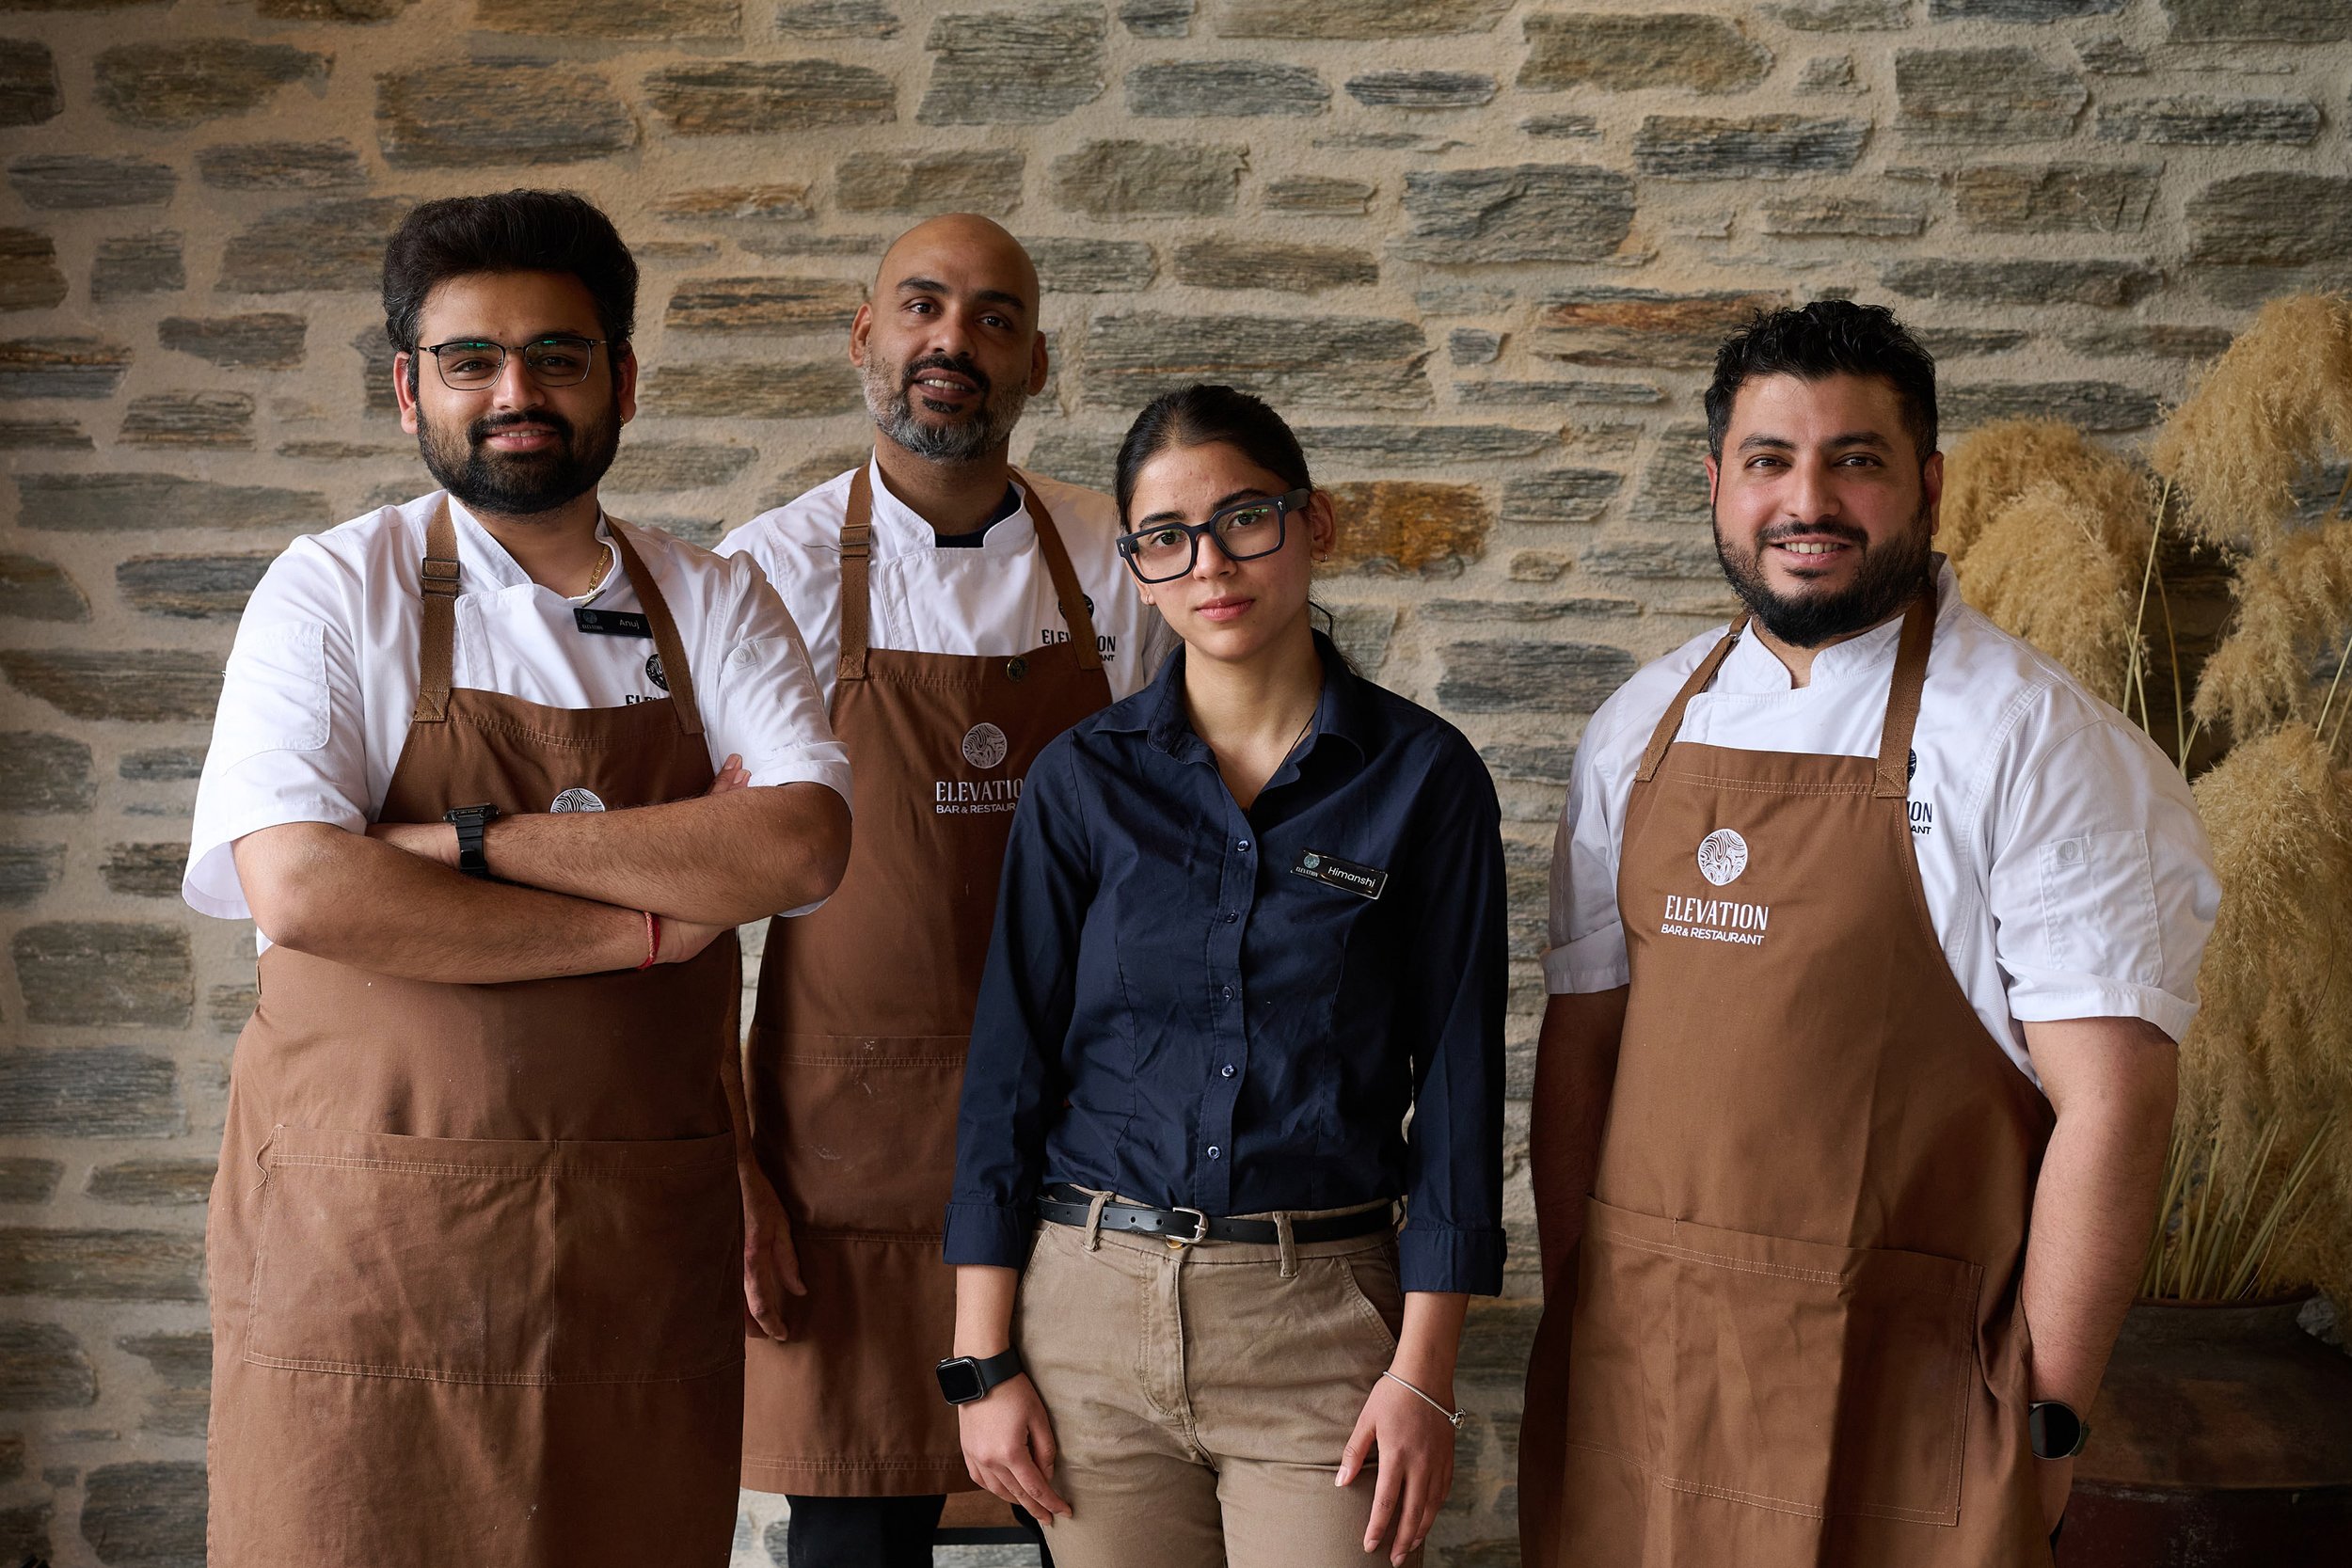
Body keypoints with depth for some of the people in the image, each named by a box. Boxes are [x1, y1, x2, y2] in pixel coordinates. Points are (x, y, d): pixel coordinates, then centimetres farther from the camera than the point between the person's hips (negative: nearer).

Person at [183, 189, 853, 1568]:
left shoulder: (715, 606, 8)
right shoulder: (334, 597, -1)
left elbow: (802, 847, -9)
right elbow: (302, 889, -16)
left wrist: (476, 839, -15)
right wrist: (649, 922, -12)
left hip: (642, 1248, 3)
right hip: (372, 1244, -2)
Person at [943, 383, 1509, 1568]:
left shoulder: (1424, 778, -1)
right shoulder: (1084, 779, 3)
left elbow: (1457, 1080, -1)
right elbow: (1010, 1065, 4)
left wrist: (1423, 1371, -6)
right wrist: (983, 1359, 0)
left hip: (1318, 1317, -1)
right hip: (1091, 1304, 2)